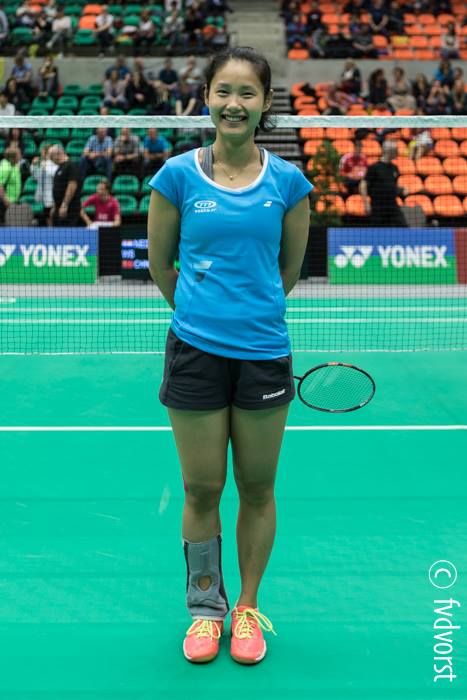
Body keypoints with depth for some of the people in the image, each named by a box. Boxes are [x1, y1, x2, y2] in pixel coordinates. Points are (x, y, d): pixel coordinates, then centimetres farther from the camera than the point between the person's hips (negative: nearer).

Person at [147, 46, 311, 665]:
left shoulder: (288, 182, 0)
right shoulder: (177, 175, -1)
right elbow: (159, 262, 8)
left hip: (264, 353, 1)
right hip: (195, 352, 0)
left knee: (257, 489, 10)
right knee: (201, 491, 8)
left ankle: (247, 607, 30)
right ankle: (205, 607, 29)